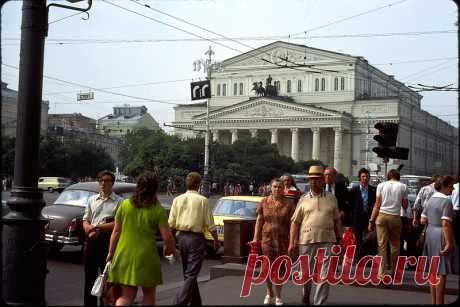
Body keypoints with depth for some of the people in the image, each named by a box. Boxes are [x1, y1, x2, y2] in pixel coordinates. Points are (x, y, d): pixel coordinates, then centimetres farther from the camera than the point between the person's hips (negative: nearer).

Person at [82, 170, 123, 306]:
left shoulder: (118, 201, -2)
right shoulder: (92, 200, 13)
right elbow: (85, 221, 12)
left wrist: (97, 227, -13)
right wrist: (89, 229, -10)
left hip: (108, 240, -4)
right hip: (91, 240, 4)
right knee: (89, 275, 11)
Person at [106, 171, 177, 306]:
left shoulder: (125, 204, 0)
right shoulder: (158, 210, -7)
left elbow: (116, 232, 3)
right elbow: (167, 237, -9)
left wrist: (111, 252, 14)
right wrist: (171, 249, 11)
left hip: (125, 256, 2)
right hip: (147, 257, -2)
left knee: (126, 296, 11)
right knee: (149, 294, 18)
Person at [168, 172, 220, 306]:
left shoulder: (177, 199, 2)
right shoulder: (202, 200, -9)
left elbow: (171, 223, 2)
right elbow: (210, 224, -7)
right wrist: (216, 240, 7)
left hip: (181, 237, 5)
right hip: (196, 237, -5)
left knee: (188, 272, 18)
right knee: (191, 274, -4)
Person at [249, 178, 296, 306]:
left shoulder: (289, 204, -2)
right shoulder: (264, 202, 3)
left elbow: (292, 223, -4)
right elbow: (259, 220, 6)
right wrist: (255, 238, 1)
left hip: (282, 240, -1)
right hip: (266, 238, 1)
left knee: (280, 268, 6)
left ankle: (278, 296, 21)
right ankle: (269, 294, 25)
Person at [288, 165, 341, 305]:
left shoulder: (331, 198, 8)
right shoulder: (304, 200, 5)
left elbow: (336, 220, 14)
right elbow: (295, 222, 4)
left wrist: (338, 239, 12)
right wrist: (292, 243, -2)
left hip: (327, 241, 0)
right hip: (306, 241, 0)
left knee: (324, 275, -6)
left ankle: (319, 302, 0)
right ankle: (306, 294, 37)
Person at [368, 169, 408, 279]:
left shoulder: (381, 185, 6)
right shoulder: (402, 186, 6)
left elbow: (377, 204, 3)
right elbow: (405, 205, 9)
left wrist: (371, 221, 5)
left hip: (382, 216, 0)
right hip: (395, 217, 0)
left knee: (382, 245, -2)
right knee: (395, 245, 12)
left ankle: (381, 273, -5)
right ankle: (394, 272, 18)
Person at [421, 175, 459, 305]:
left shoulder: (431, 199, 9)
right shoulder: (446, 201, -16)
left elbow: (423, 220, 9)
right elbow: (446, 224, -22)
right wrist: (449, 243, -21)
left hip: (430, 234, 9)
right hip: (441, 236, -9)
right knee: (442, 272, -1)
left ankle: (433, 301, 24)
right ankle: (439, 302, 4)